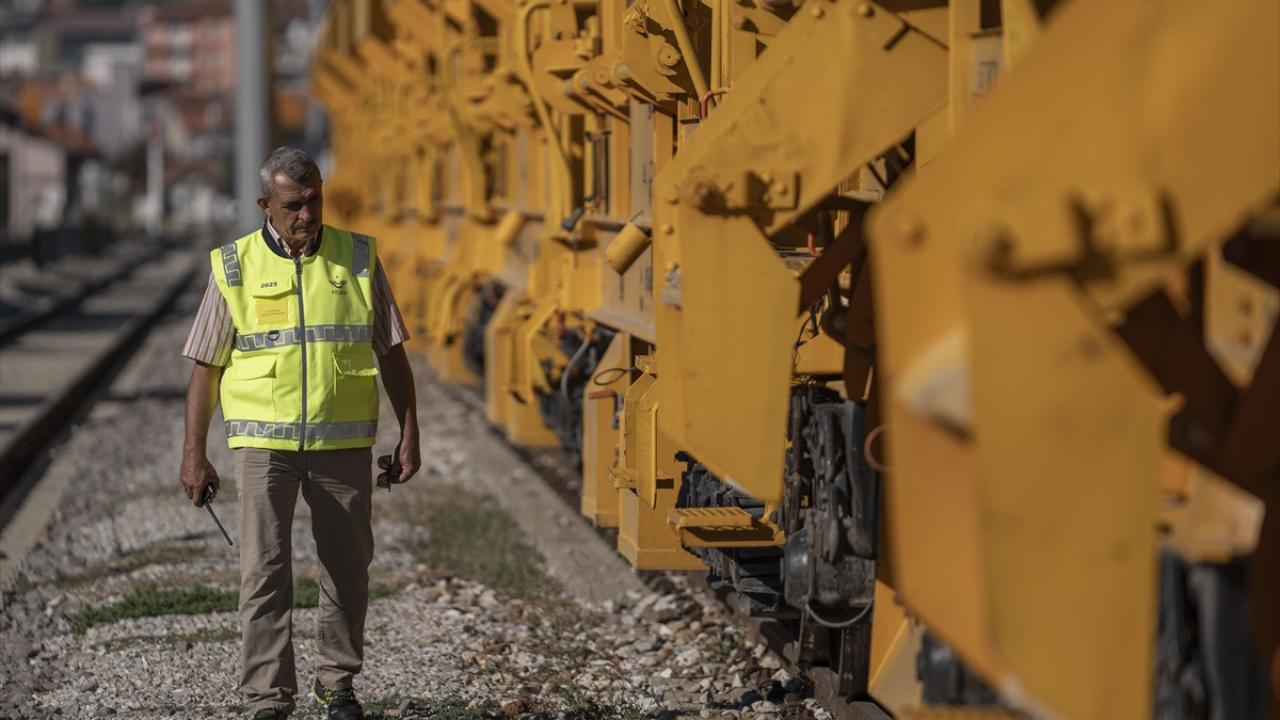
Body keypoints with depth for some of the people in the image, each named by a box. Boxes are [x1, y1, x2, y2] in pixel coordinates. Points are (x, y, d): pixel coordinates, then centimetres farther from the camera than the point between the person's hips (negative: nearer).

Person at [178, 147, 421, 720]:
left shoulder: (357, 259, 3)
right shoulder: (234, 268, 0)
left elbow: (391, 353, 8)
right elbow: (206, 367, 3)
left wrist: (409, 434, 4)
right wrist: (194, 453, -1)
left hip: (344, 442, 2)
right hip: (264, 442, -2)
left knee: (348, 569, 10)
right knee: (265, 570, -8)